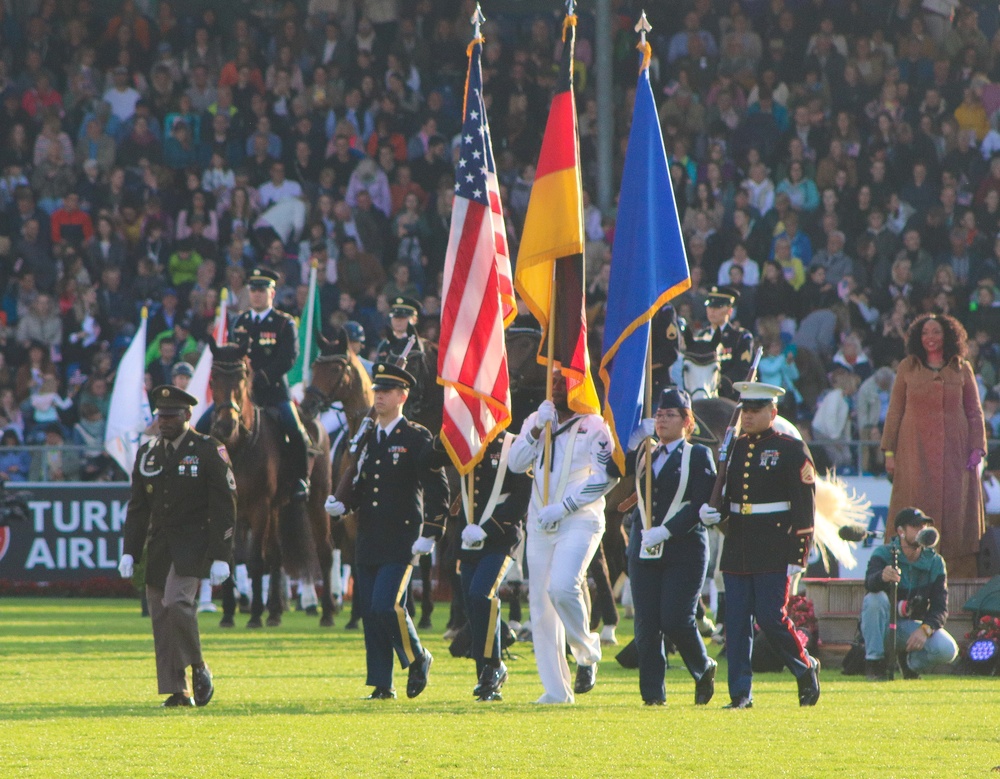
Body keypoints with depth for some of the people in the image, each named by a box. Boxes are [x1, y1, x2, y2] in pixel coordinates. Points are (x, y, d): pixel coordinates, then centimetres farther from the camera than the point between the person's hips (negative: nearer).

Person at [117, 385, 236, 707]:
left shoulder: (208, 451, -3)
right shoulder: (147, 454, 12)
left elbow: (224, 507, -6)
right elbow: (137, 508, 15)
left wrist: (220, 557, -11)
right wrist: (129, 552, 5)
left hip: (193, 544, -5)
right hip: (158, 546, 5)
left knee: (177, 603, -23)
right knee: (161, 616, 1)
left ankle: (198, 668, -4)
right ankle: (176, 691, 6)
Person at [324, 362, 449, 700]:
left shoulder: (417, 438, -4)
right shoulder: (368, 440, 16)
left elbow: (437, 488, -8)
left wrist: (430, 533, -14)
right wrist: (342, 504, 2)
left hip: (401, 541, -7)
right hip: (369, 542, 7)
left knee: (387, 606, -17)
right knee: (370, 612, 4)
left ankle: (417, 658, 6)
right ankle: (381, 685, 9)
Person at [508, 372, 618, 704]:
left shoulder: (594, 426, -4)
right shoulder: (536, 420, 13)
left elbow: (606, 477, -10)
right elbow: (516, 463, 4)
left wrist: (562, 507, -15)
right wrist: (537, 428, -10)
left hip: (580, 522, -6)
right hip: (540, 524, 6)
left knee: (562, 586, -26)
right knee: (540, 604, 2)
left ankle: (587, 651, 0)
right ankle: (556, 690, 6)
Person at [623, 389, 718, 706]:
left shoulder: (698, 455, 2)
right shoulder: (644, 454, 16)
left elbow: (701, 504, -8)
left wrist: (666, 531, -17)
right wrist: (635, 440, -8)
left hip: (684, 551, -4)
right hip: (643, 550, 4)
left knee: (675, 620, -11)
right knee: (647, 626, -2)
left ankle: (704, 669, 15)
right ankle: (653, 694, 2)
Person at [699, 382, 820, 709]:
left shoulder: (791, 450, -4)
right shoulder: (735, 448, 12)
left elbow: (804, 508, -6)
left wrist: (798, 556, -11)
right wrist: (713, 513, -4)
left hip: (773, 552, -5)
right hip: (737, 549, 5)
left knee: (771, 617, -8)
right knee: (737, 621, 0)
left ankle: (806, 669, 16)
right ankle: (740, 694, 2)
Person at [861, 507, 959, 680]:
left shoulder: (935, 562, -3)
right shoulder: (883, 554, -12)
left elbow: (940, 608, -10)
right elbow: (870, 582, -35)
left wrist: (925, 629, -30)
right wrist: (882, 577, -60)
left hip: (913, 625, 2)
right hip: (884, 626, -2)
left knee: (947, 651, -26)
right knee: (875, 598, -34)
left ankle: (910, 662, 7)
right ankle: (875, 662, -22)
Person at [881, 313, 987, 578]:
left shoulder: (962, 369, 9)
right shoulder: (907, 368, 8)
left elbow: (975, 412, 9)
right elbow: (894, 411, 7)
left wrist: (977, 448, -2)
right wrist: (889, 451, 1)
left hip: (953, 451, 1)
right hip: (916, 451, -1)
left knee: (955, 509, -3)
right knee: (918, 508, -6)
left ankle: (957, 571, -3)